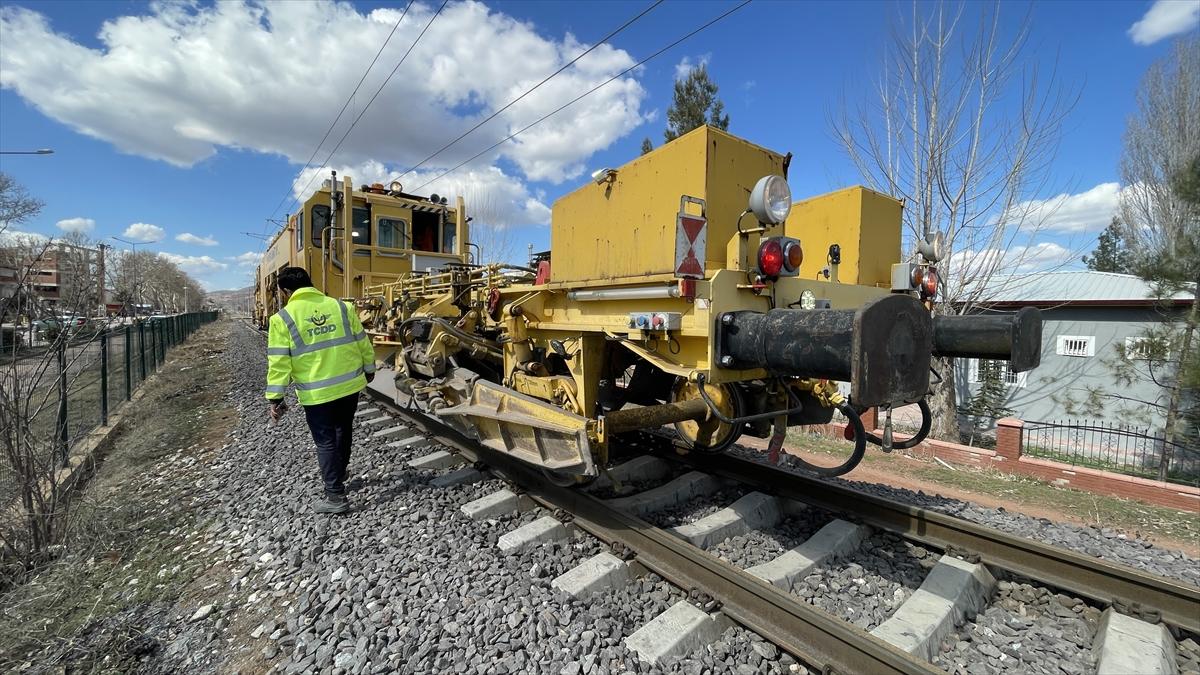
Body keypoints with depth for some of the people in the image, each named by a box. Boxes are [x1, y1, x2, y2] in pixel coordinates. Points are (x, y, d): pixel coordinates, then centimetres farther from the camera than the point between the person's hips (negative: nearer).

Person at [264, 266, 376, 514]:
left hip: (316, 392, -4)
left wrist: (275, 398, -2)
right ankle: (338, 474, 43)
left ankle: (335, 497, 11)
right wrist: (369, 369, 20)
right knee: (343, 432, 23)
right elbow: (362, 343, 7)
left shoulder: (282, 318, -8)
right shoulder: (341, 307, 2)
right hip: (350, 384, 4)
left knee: (326, 442, 7)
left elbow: (279, 363, -9)